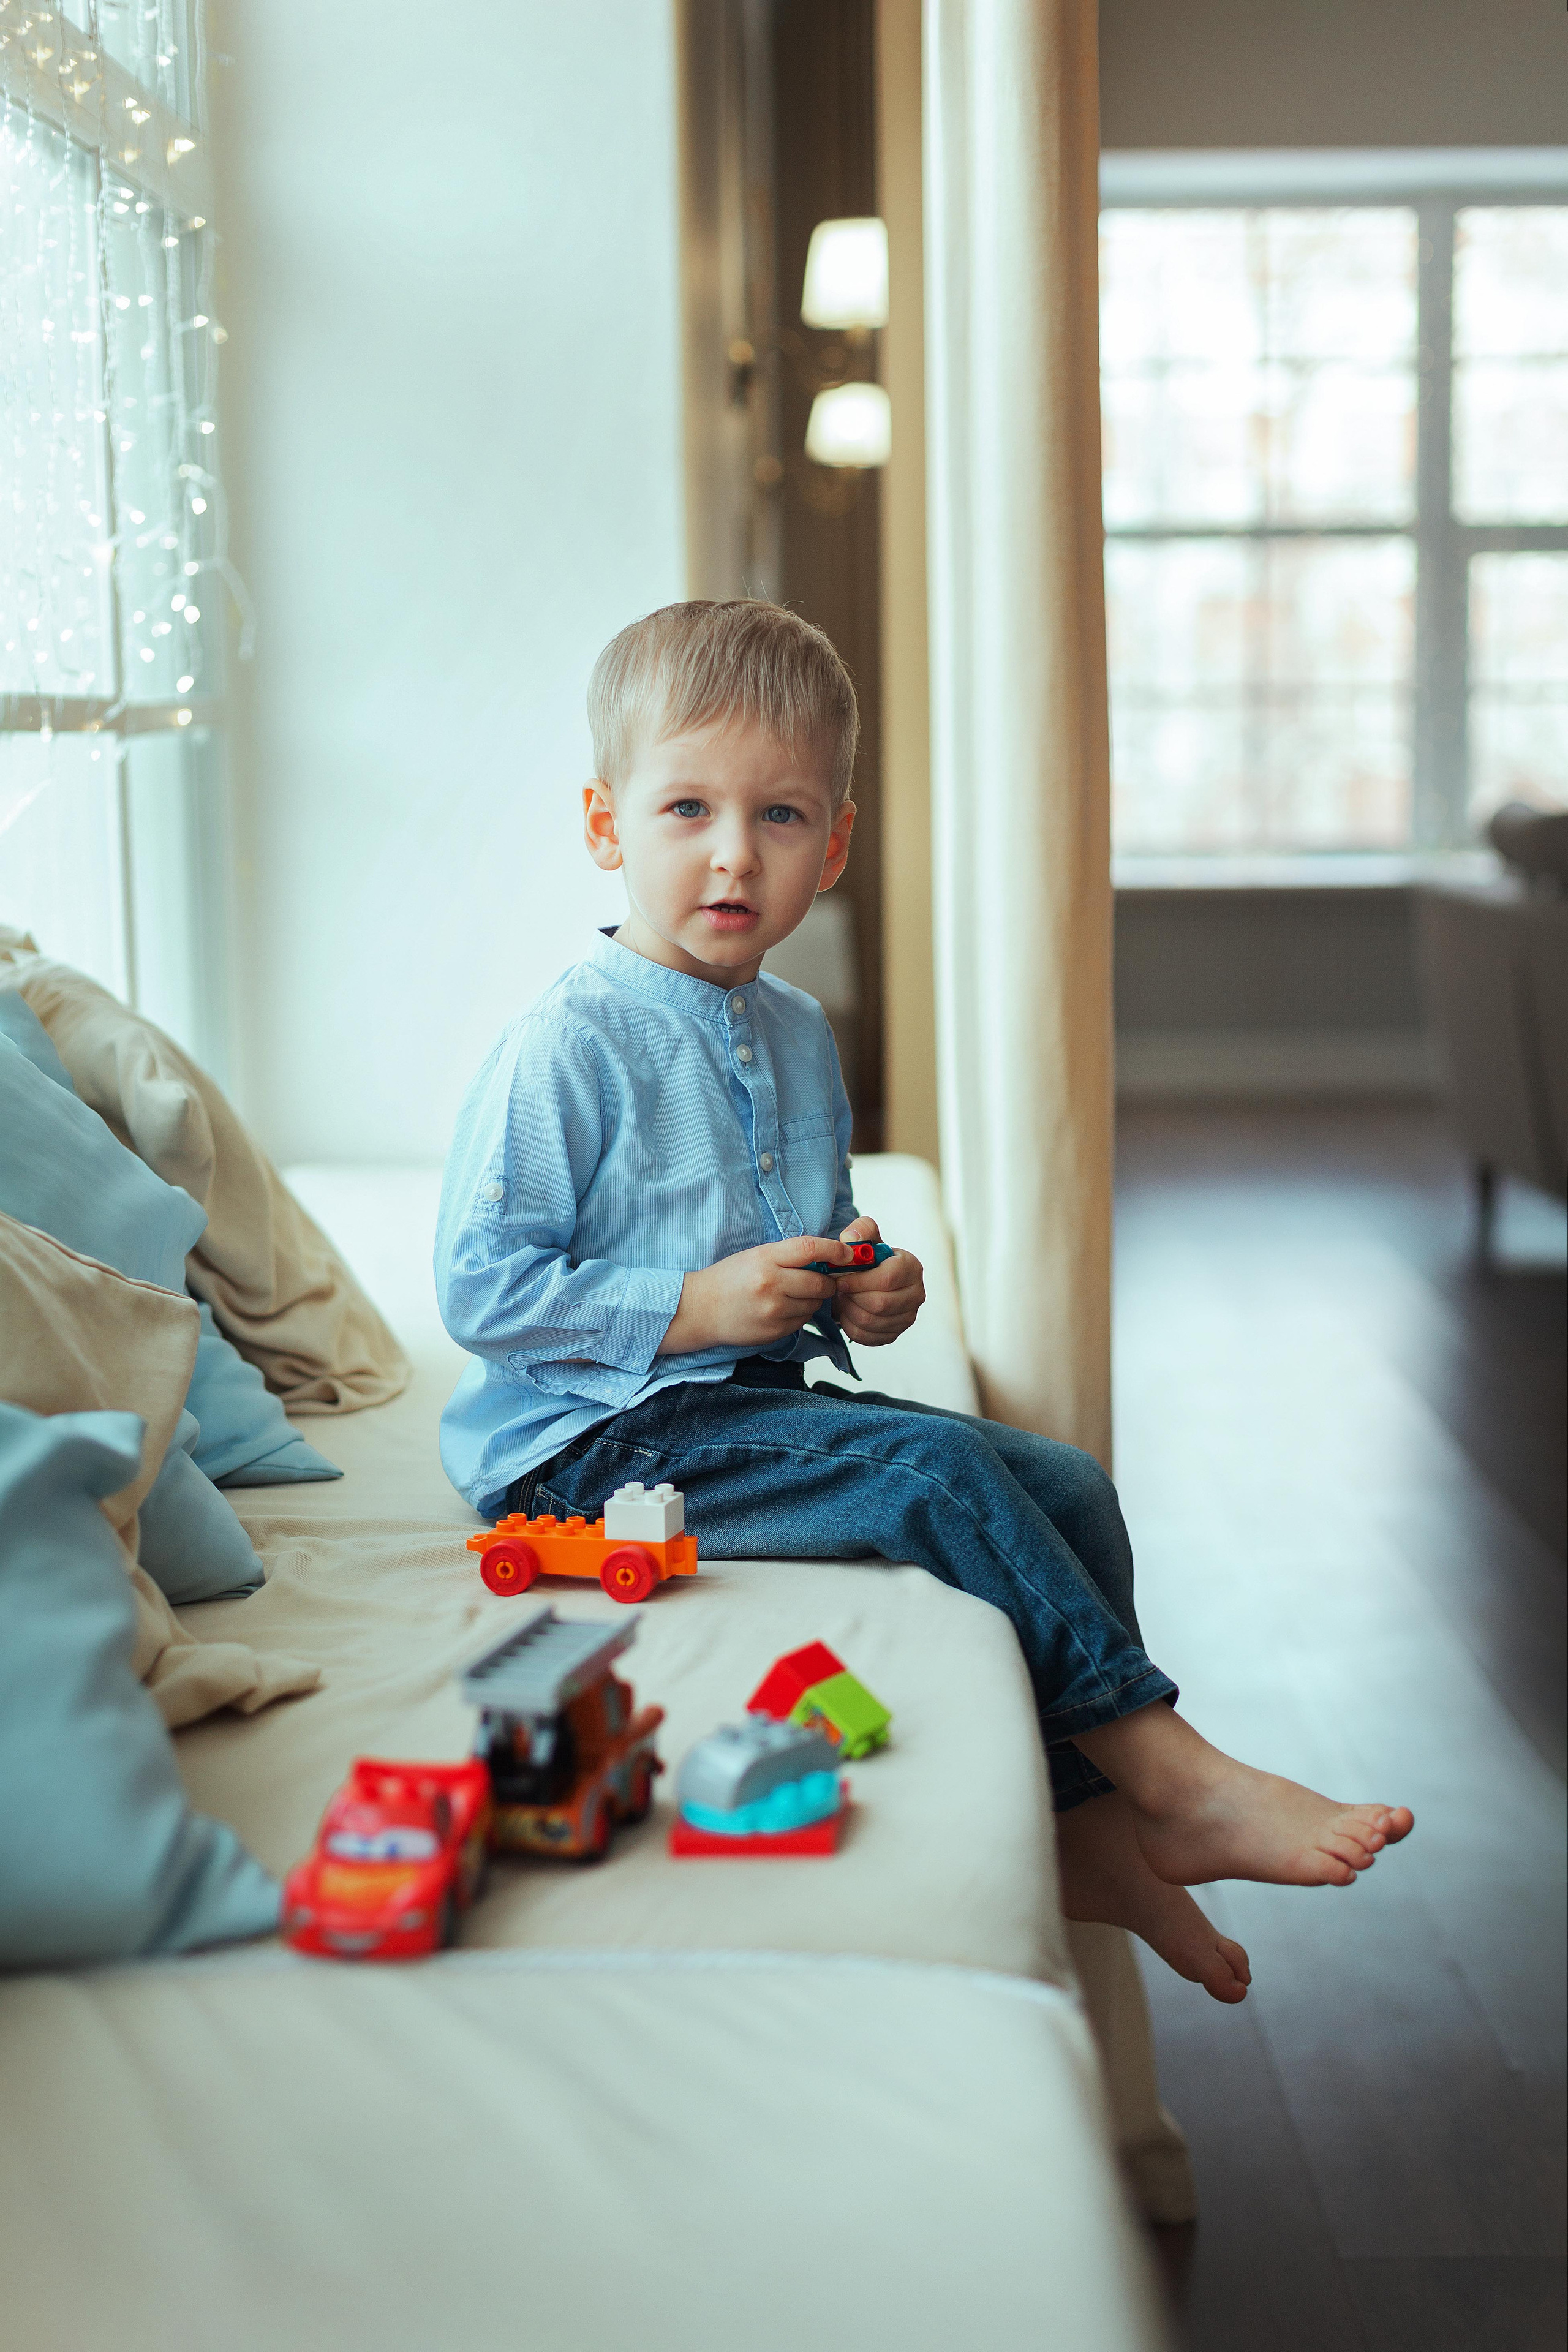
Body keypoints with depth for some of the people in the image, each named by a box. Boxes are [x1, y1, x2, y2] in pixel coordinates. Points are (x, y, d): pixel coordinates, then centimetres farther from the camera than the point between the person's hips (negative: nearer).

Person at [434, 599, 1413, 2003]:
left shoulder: (797, 1038, 12)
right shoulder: (568, 1049, -15)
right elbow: (481, 1291, -17)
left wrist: (865, 1292, 1)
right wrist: (695, 1306, -23)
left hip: (756, 1400, 9)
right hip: (589, 1440, -9)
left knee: (1069, 1486, -3)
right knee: (936, 1474, -25)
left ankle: (1092, 1830, 1)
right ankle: (1170, 1770, -15)